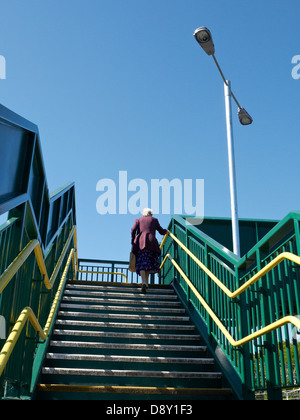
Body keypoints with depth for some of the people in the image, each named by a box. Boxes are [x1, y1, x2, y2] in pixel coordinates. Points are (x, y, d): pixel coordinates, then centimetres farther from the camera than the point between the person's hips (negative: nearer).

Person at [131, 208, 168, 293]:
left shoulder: (138, 220, 18)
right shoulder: (154, 220, 17)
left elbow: (133, 230, 3)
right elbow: (161, 231, 18)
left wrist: (133, 241, 9)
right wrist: (166, 231, 39)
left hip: (140, 242, 0)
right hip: (151, 242, 0)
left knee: (142, 264, -6)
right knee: (149, 263, 13)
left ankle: (144, 282, -25)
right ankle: (146, 282, 9)